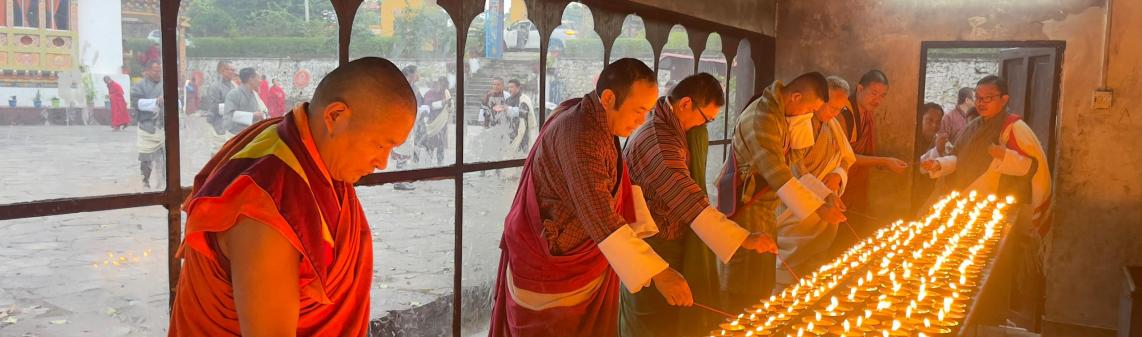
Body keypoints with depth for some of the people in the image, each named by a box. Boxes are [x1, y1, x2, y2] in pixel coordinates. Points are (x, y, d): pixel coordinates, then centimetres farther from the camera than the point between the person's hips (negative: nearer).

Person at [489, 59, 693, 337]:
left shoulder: (596, 120, 3)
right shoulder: (581, 136, -28)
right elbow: (602, 218, -34)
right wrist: (658, 273, -37)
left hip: (585, 260, 9)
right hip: (550, 269, -9)